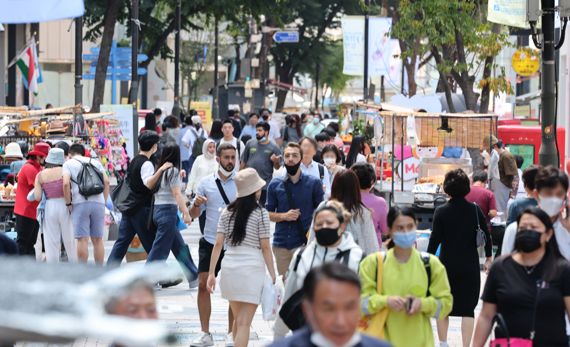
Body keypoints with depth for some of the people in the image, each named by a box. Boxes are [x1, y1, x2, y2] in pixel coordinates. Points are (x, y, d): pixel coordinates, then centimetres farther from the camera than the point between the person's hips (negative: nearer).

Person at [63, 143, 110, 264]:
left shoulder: (69, 163, 8)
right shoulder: (96, 162, 19)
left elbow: (66, 183, -8)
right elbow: (106, 181, 7)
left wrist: (68, 203, 0)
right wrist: (104, 201, 11)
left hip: (80, 203, -3)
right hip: (98, 202, 3)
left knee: (82, 239, -5)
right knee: (98, 240, 7)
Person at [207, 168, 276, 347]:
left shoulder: (227, 212, 7)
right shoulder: (260, 213, -4)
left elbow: (218, 244, 4)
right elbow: (265, 247, -5)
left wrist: (211, 273, 6)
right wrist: (273, 275, 0)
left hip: (229, 267, 5)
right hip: (252, 268, -5)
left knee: (238, 319, 20)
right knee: (244, 323, -5)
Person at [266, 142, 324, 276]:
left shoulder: (313, 183, 1)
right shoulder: (275, 185, 7)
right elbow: (268, 214, 11)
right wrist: (284, 216, -8)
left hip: (304, 242, -3)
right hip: (281, 243, 3)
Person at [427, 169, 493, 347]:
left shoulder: (441, 212, -8)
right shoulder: (475, 210, -3)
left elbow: (435, 239, -8)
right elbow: (487, 235, 1)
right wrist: (488, 258, 14)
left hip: (447, 264, 0)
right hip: (470, 265, 0)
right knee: (468, 308, 3)